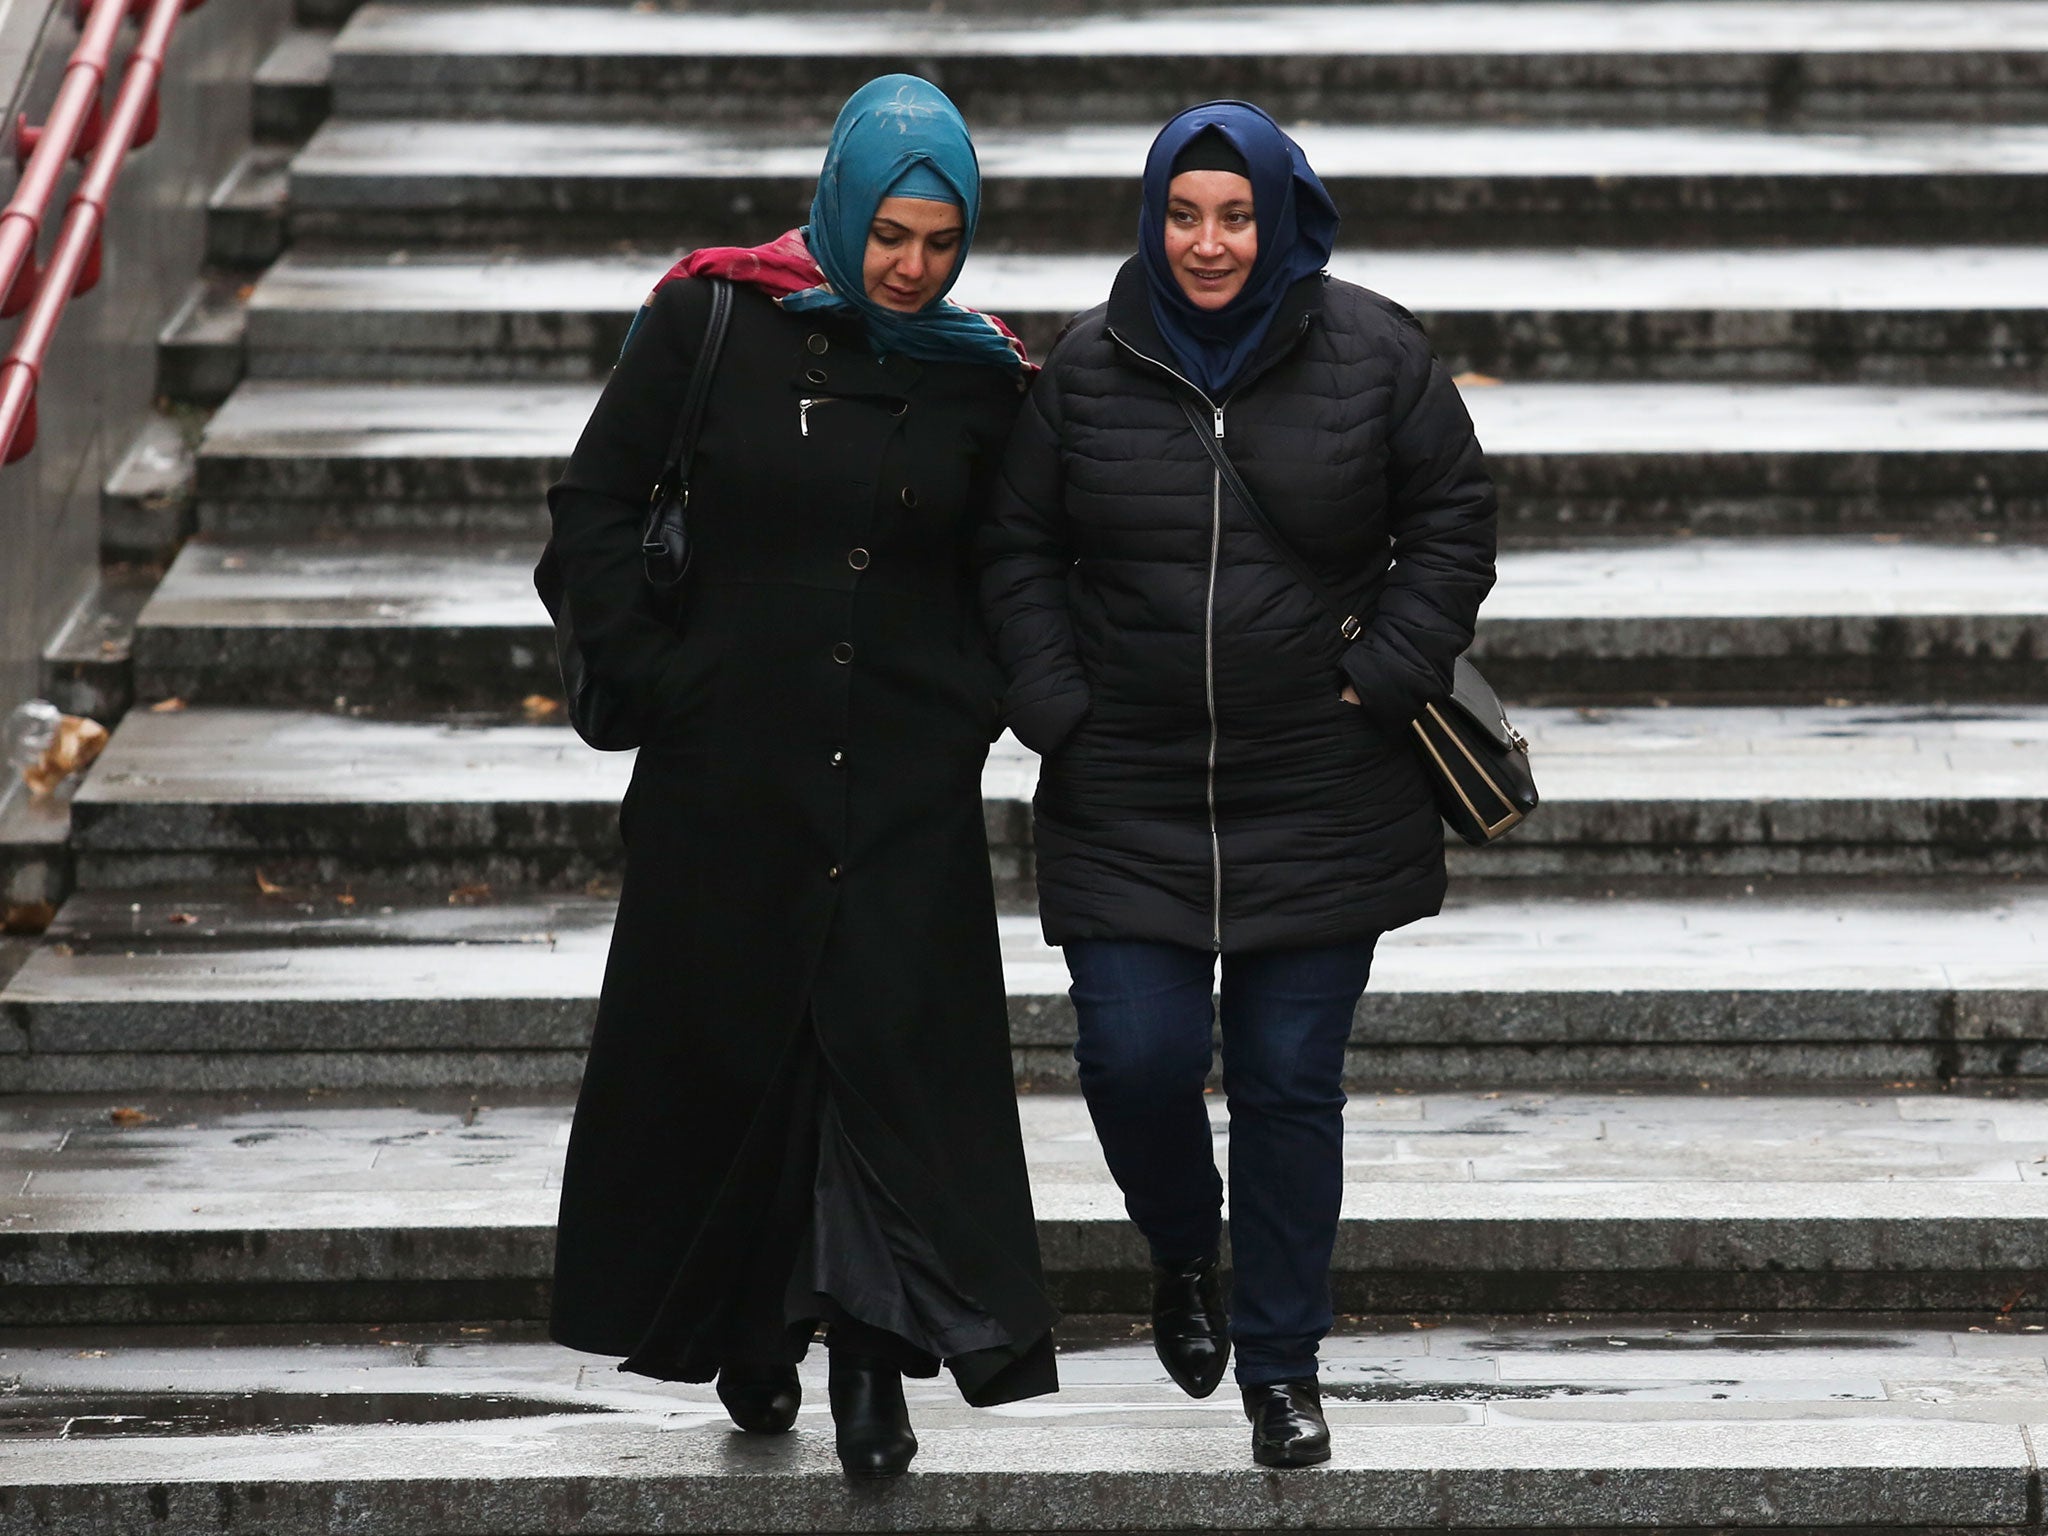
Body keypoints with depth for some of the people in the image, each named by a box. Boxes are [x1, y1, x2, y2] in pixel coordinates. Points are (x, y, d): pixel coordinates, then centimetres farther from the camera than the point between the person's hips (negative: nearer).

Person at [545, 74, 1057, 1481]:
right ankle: (748, 1335, 24)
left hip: (908, 777, 1)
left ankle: (874, 1365, -5)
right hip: (730, 767, -1)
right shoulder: (712, 325, -4)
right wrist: (651, 671, -6)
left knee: (894, 1046, -6)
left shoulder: (981, 375, 3)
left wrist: (979, 701, 2)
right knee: (729, 1038, 7)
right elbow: (596, 505, 0)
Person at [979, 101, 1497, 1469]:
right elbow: (1021, 550, 9)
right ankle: (1185, 1253, 28)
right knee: (1136, 1059, -5)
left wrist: (1385, 680, -5)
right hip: (1127, 795, 1)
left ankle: (1283, 1367, 15)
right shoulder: (1090, 369, 1)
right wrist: (1057, 712, -2)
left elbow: (1454, 521, 5)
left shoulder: (1370, 353, -2)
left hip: (1321, 798, -1)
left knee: (1293, 1082, 2)